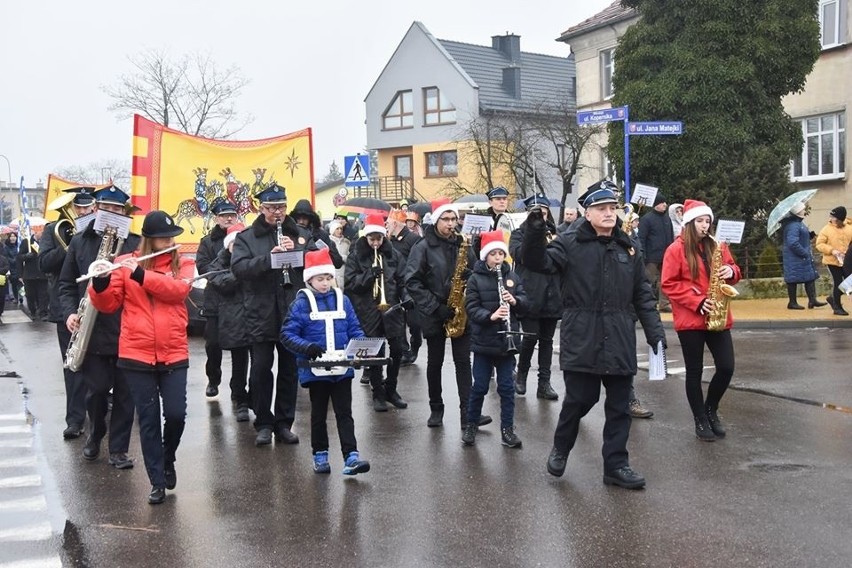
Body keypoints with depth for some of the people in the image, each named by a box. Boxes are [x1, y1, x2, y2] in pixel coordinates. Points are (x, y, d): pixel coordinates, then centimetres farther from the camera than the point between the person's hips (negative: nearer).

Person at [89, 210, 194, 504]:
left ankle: (168, 459, 27)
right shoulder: (125, 263, 4)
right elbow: (108, 304, 0)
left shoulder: (184, 264, 5)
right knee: (148, 419, 4)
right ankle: (157, 482, 15)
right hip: (136, 355, 0)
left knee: (176, 414, -4)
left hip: (174, 354, 0)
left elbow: (178, 289, -15)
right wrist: (101, 281, -20)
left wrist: (140, 274, -23)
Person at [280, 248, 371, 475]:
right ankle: (320, 455, 27)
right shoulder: (301, 303, -5)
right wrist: (307, 348, -24)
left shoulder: (342, 300, 4)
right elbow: (287, 334, -8)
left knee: (344, 413, 2)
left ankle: (351, 457, -1)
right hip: (315, 370, -2)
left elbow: (354, 330, 8)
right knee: (319, 414, 13)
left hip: (342, 369, 2)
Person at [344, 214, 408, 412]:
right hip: (368, 311, -2)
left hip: (391, 308, 2)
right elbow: (350, 283, -7)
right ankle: (378, 393, 16)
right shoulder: (356, 255, -1)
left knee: (397, 351, 5)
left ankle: (391, 389, 23)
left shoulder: (393, 254, 6)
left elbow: (402, 279, 8)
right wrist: (369, 274, -21)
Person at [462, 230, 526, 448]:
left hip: (506, 341, 2)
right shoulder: (475, 278, -5)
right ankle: (471, 425, 23)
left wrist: (515, 301, -17)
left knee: (506, 387, 8)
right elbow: (471, 308, -11)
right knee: (479, 387, 6)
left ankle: (507, 429, 17)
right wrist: (490, 316, -27)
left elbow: (524, 303, 5)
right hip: (483, 341, -2)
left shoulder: (512, 276, 4)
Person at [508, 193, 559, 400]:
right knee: (531, 336, -8)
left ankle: (544, 383, 11)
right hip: (530, 295, -4)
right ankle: (521, 374, 15)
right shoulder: (519, 233, 7)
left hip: (551, 295, 4)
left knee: (547, 339, 6)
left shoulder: (554, 233, 17)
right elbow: (517, 252, -13)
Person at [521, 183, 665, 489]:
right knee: (579, 400, 3)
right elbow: (538, 262, -17)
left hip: (620, 343, 4)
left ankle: (616, 465, 21)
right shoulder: (570, 243, -2)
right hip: (581, 341, -4)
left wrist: (655, 332, 5)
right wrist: (535, 229, -32)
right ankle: (560, 448, 29)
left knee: (619, 406, 9)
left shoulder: (627, 247, 10)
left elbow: (643, 295, 12)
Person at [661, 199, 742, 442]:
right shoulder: (676, 249, -6)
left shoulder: (717, 246, 9)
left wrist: (731, 272, -7)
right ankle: (700, 420, 19)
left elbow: (732, 271, 18)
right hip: (690, 320, -4)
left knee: (726, 367, 0)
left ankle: (711, 410, 24)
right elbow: (669, 284, -10)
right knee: (694, 371, 5)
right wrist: (697, 301, -17)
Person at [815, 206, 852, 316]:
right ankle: (837, 307, 10)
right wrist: (831, 250, -19)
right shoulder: (826, 229, -6)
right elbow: (819, 244, -6)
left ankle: (832, 298, 28)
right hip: (833, 261, -4)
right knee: (838, 283, -3)